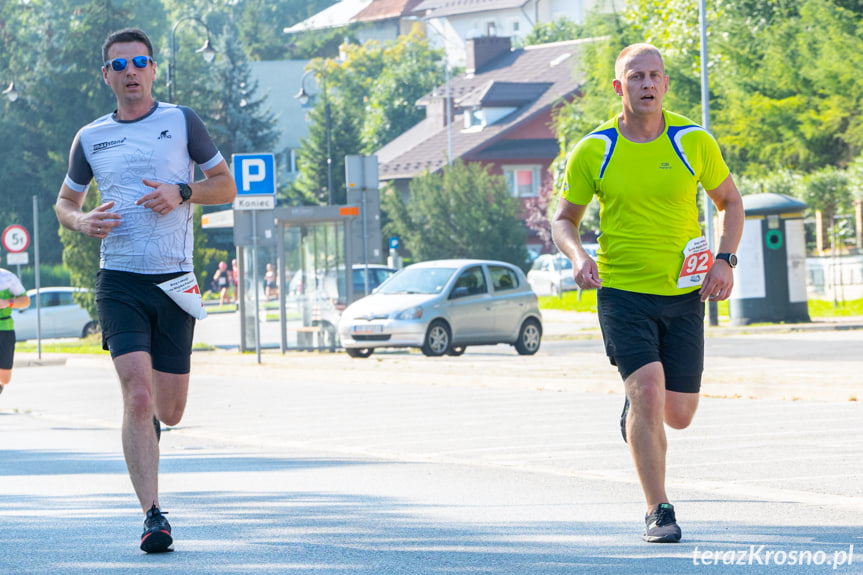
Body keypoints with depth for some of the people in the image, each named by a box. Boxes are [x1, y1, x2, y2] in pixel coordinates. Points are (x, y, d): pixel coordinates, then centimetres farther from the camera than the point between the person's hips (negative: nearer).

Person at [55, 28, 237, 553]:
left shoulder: (182, 122, 6)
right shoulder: (90, 139, 10)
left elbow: (226, 186, 10)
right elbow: (65, 202, 21)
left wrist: (181, 193, -9)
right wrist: (82, 221, -2)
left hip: (175, 281, 0)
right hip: (119, 282, 0)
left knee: (170, 410, 5)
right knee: (137, 394, -17)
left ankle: (148, 422, 44)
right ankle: (153, 515, -17)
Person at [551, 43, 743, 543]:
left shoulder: (694, 142, -2)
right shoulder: (593, 151, -5)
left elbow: (730, 201, 11)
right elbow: (564, 219, 7)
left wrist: (726, 260, -5)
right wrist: (578, 255, -14)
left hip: (684, 294, 2)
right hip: (622, 292, -2)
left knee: (678, 416, 4)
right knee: (649, 393, -20)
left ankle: (636, 406, 42)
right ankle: (659, 512, -7)